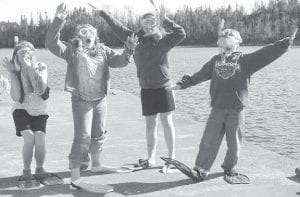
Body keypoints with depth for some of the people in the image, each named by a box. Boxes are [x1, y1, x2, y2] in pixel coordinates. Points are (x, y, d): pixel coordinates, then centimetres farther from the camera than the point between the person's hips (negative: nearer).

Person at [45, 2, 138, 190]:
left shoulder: (103, 50, 6)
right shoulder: (72, 50, -5)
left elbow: (119, 60, 1)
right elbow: (52, 44, -19)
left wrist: (129, 50, -19)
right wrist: (58, 21, -30)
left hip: (101, 99, 5)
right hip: (81, 100, -5)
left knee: (99, 134, 20)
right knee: (82, 137, -9)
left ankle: (96, 164, 41)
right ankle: (75, 177, -5)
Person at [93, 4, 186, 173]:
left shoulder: (164, 39, -5)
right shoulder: (136, 39, 6)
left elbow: (181, 34, -20)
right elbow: (118, 28, 12)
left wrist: (167, 21, -15)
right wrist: (103, 13, 15)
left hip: (163, 87, -4)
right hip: (146, 89, 4)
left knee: (167, 122, 2)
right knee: (150, 124, 12)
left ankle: (172, 158, 11)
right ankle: (151, 158, 24)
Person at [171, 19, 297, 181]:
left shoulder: (245, 61, -2)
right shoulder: (215, 61, 7)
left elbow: (266, 54, -7)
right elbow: (200, 75, 16)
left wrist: (286, 43, -13)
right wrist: (183, 84, 18)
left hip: (236, 111, -1)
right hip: (217, 109, 2)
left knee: (234, 143, 11)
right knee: (209, 141, 1)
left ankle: (230, 166, 32)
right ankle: (201, 168, 10)